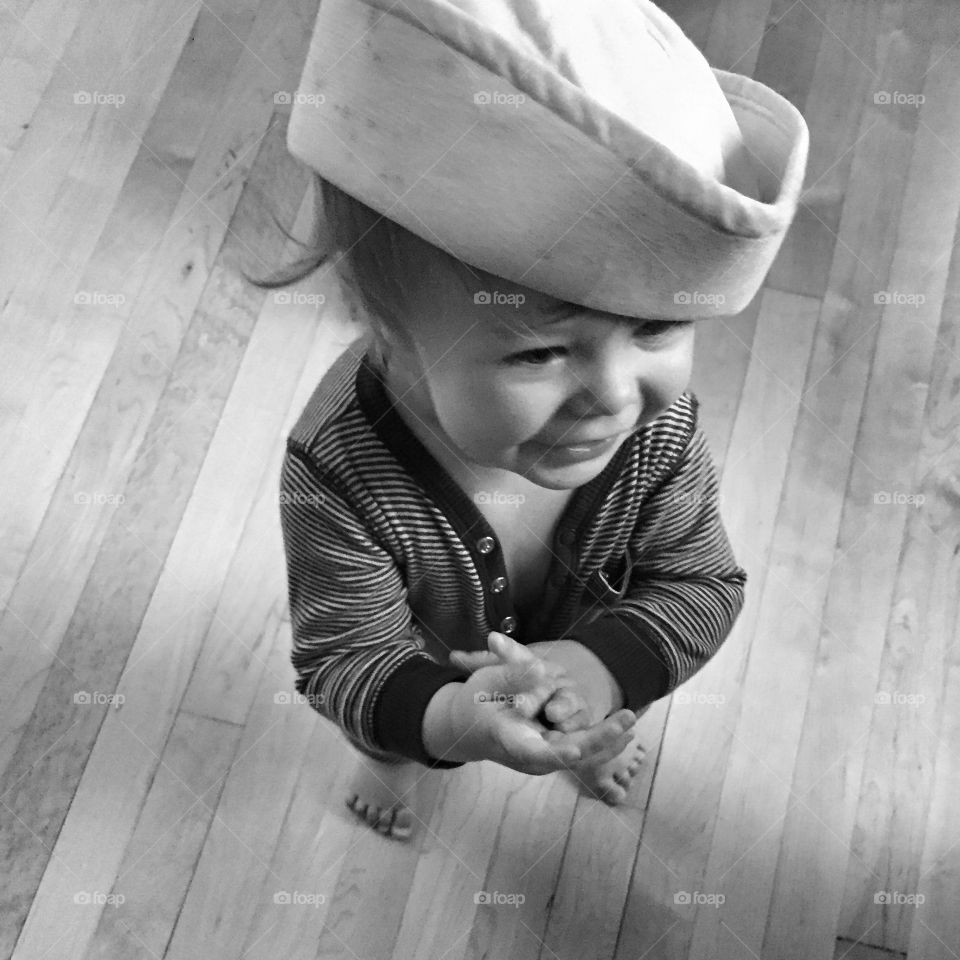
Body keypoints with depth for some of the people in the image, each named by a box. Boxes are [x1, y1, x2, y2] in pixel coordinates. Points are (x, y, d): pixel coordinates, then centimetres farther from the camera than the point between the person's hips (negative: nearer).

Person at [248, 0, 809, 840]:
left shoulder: (656, 424, -36)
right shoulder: (338, 477, -46)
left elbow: (704, 584, -24)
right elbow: (345, 656, -34)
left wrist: (603, 669, -43)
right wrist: (449, 720, -56)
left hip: (586, 652, 2)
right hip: (428, 690, -1)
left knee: (599, 719, 37)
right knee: (399, 734, 35)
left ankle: (596, 735, 76)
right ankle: (394, 762, 74)